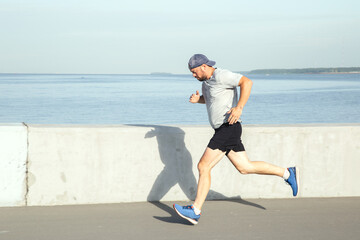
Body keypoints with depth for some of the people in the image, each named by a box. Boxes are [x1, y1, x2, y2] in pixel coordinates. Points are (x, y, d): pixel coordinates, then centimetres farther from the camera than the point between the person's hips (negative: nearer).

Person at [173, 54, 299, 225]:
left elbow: (247, 82, -23)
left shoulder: (221, 76, -14)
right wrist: (197, 99, 10)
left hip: (228, 129, -11)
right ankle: (288, 174, 22)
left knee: (203, 166, -13)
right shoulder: (207, 80, 15)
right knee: (245, 168, 14)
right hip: (222, 131, 11)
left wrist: (239, 107, -32)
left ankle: (195, 211, -11)